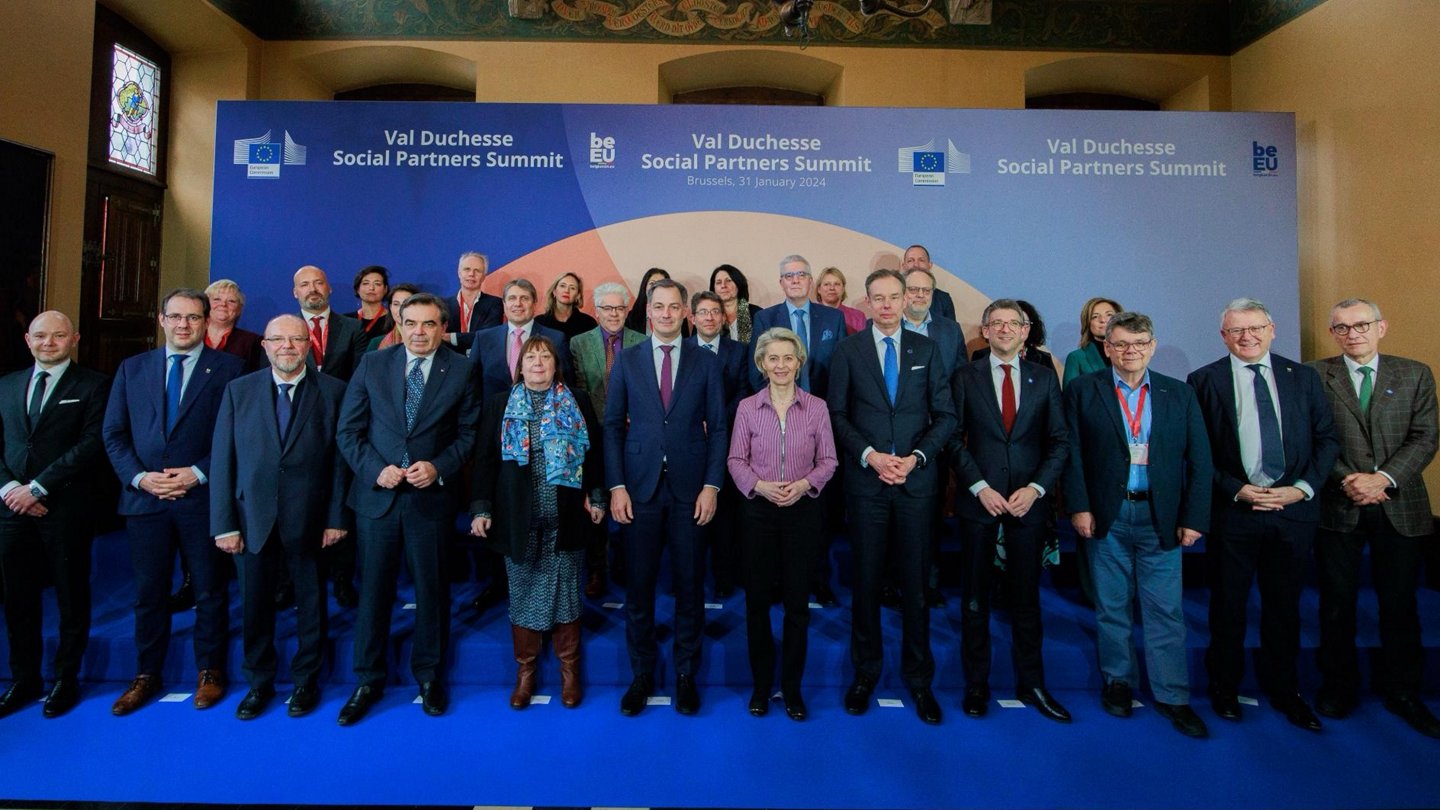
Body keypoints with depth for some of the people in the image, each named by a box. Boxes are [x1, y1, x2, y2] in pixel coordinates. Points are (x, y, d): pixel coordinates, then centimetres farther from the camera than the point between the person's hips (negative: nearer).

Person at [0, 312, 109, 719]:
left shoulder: (93, 385, -2)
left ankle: (66, 678, 21)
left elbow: (93, 444, -12)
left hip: (67, 509, -4)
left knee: (72, 596, 7)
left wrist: (38, 487, -14)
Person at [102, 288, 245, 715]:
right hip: (144, 497, 3)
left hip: (203, 497, -3)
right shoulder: (132, 368, 10)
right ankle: (146, 675, 28)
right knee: (148, 592, 13)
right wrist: (138, 476, -7)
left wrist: (198, 473, -14)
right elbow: (114, 434, 8)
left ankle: (209, 672, 24)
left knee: (210, 591, 9)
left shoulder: (228, 368, -2)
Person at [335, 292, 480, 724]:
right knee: (373, 589, 10)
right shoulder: (372, 364, 2)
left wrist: (439, 467, -14)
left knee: (432, 589, 10)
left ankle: (429, 675, 28)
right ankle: (368, 680, 27)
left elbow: (469, 432, 0)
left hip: (432, 497, -1)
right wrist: (375, 469, -11)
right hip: (376, 494, 1)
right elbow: (348, 431, 3)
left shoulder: (461, 370, -1)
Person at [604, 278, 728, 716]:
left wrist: (711, 485, -6)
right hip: (639, 488, 0)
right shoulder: (626, 360, 6)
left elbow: (718, 428, 3)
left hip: (689, 489, 0)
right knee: (638, 586, 8)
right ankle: (642, 673, 25)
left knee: (690, 586, 8)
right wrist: (616, 487, -4)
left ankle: (686, 674, 25)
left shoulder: (706, 362, 5)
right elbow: (612, 426, 4)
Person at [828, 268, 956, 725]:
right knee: (867, 581, 7)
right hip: (866, 481, -1)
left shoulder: (927, 350, 7)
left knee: (916, 584, 8)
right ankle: (865, 671, 24)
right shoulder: (848, 350, 3)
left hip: (917, 482, 1)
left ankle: (918, 678, 23)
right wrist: (870, 456, -12)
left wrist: (915, 457, -9)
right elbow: (837, 415, 0)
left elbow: (946, 416, 5)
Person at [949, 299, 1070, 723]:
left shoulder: (1044, 378, 7)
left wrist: (1035, 488, -8)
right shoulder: (965, 377, 2)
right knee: (975, 596, 7)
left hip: (1028, 501, 1)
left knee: (1027, 595, 10)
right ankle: (976, 684, 20)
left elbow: (1060, 441, 4)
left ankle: (1031, 684, 25)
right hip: (978, 498, -1)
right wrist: (980, 487, -11)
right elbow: (954, 438, -2)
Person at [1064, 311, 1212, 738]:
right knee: (1111, 607, 10)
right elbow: (1073, 454, -2)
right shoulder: (1083, 390, 1)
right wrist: (1079, 507, -9)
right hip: (1107, 517, -1)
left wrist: (1194, 517, -2)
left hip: (1161, 518, 1)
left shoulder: (1180, 394, 7)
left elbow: (1199, 460, 4)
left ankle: (1172, 696, 18)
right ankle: (1117, 681, 26)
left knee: (1166, 610, 5)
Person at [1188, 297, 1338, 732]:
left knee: (1285, 606, 14)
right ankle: (1225, 689, 25)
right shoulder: (1204, 381, -2)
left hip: (1294, 509, 3)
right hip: (1232, 511, -2)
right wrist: (1236, 489, -13)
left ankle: (1284, 691, 31)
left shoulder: (1304, 377, 7)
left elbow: (1327, 439, 6)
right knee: (1228, 607, 9)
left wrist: (1303, 488, -7)